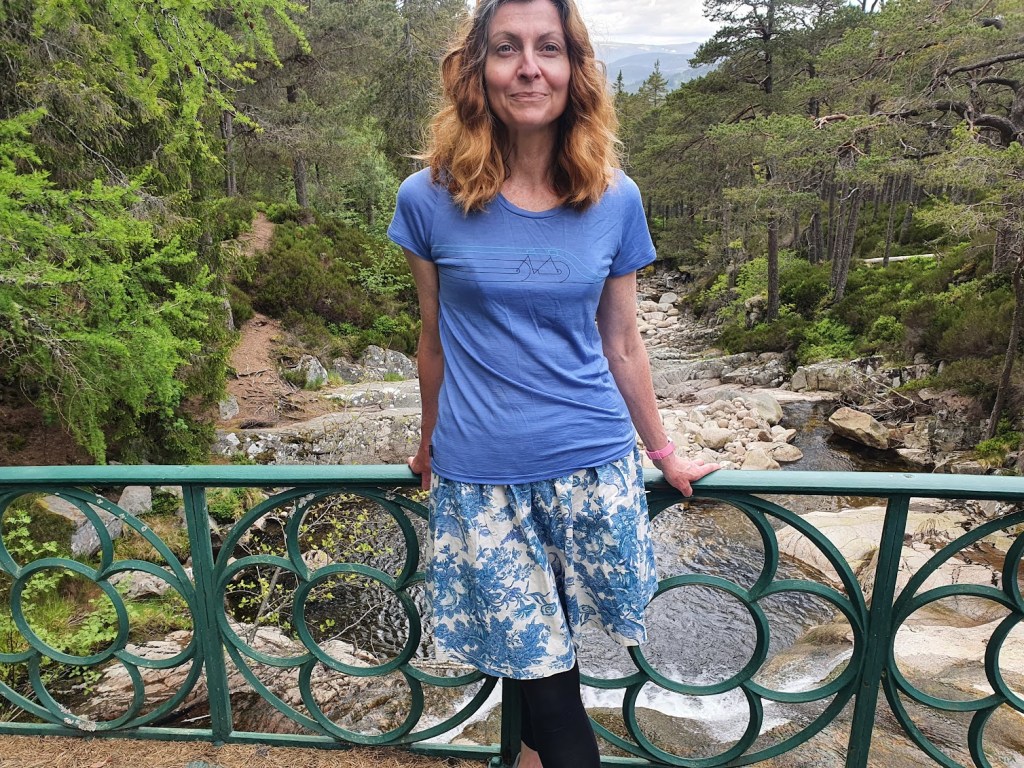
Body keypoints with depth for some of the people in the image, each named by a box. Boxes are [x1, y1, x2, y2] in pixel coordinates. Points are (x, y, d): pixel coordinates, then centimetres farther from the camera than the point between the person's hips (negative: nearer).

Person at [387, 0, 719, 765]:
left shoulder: (615, 200, 0)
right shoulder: (430, 199, -4)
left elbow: (622, 344, 8)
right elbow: (435, 341, 7)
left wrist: (664, 453, 16)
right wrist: (433, 445, 19)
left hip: (595, 470, 2)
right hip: (482, 479, -1)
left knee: (546, 670, 12)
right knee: (543, 674, 5)